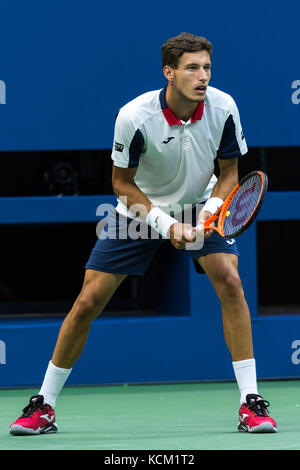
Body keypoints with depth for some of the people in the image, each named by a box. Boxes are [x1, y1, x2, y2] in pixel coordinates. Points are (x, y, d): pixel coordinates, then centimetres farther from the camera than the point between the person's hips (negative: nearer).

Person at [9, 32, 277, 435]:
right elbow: (122, 182, -14)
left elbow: (229, 171, -6)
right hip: (140, 209, -1)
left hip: (199, 207, 1)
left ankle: (250, 402, -16)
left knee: (229, 280, -23)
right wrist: (165, 224, -24)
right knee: (88, 302, -5)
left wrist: (211, 210, -25)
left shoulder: (223, 108, -21)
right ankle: (44, 405, 11)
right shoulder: (134, 116, -28)